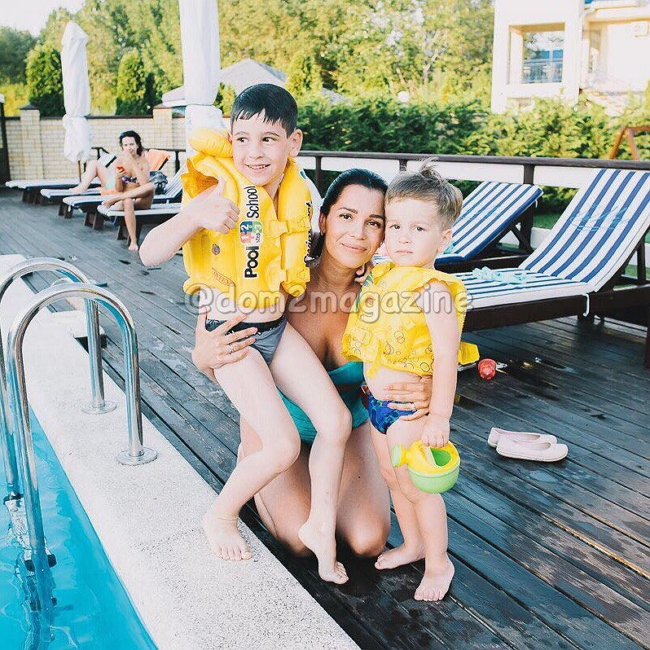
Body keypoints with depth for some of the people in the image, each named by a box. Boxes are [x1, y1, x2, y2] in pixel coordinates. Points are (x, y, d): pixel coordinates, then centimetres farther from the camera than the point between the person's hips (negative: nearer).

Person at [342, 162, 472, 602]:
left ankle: (439, 562, 27)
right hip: (378, 401, 8)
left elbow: (446, 358, -24)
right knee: (393, 478, 21)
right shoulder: (383, 276, 3)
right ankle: (413, 544, 42)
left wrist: (439, 418, -25)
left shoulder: (433, 290, -22)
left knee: (416, 486, 6)